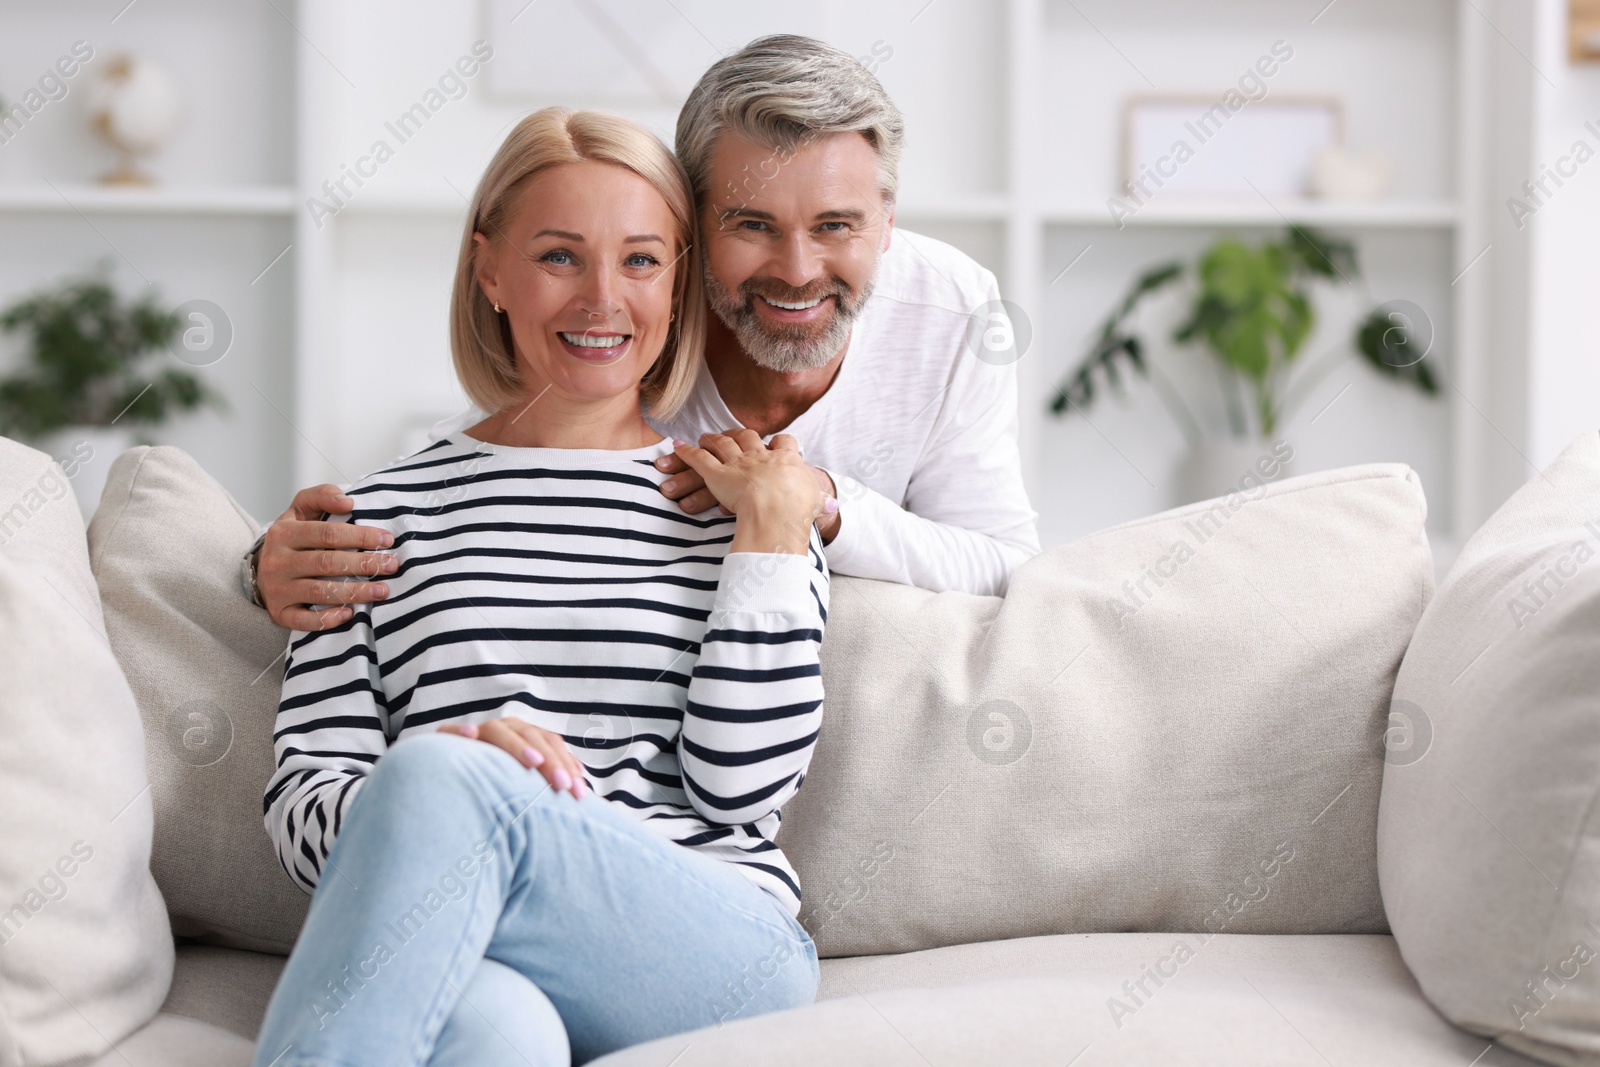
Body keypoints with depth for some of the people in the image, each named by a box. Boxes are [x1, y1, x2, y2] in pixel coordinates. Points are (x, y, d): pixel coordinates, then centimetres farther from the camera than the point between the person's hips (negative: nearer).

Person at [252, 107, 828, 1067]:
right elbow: (302, 807, 9)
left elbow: (743, 788, 4)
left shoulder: (750, 506, 18)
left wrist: (773, 532, 5)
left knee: (443, 781, -32)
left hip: (722, 948, 0)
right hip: (454, 964, 0)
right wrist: (448, 756, -13)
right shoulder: (385, 514, 18)